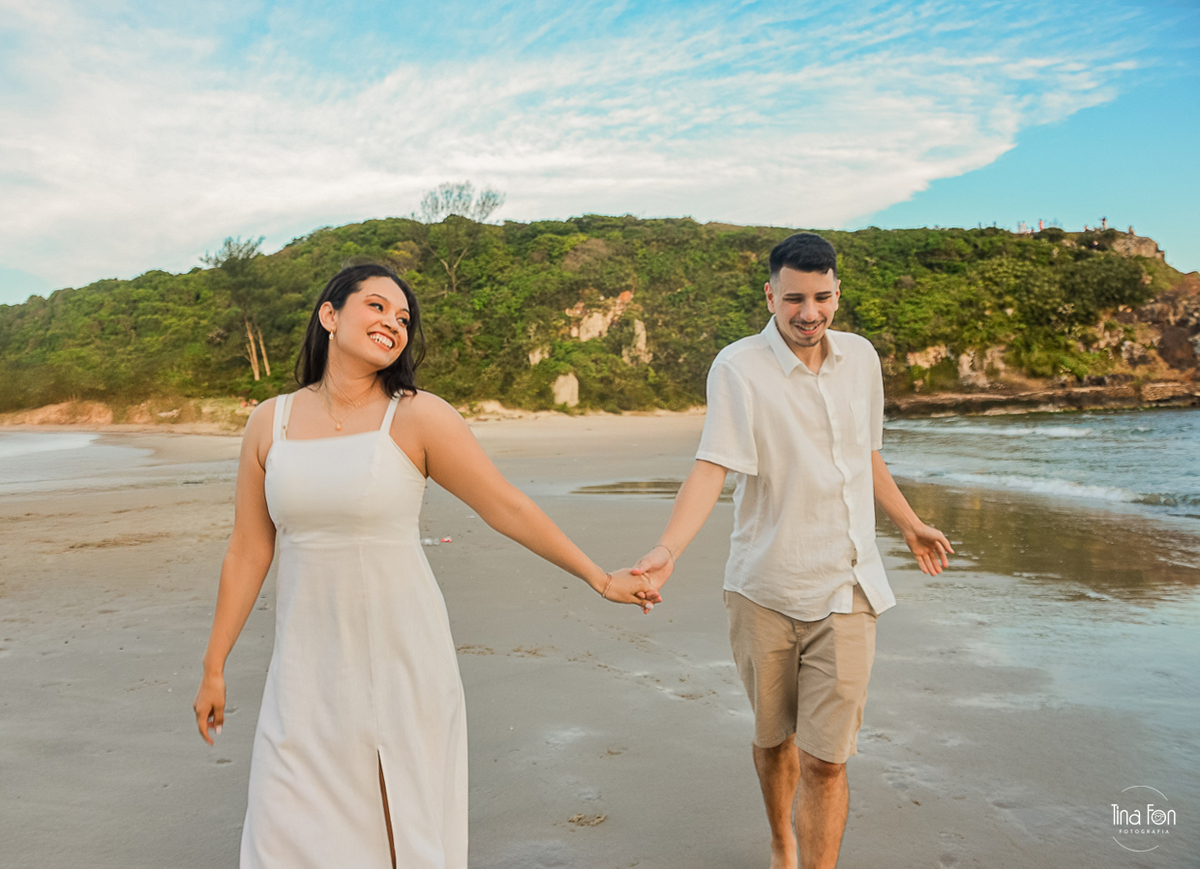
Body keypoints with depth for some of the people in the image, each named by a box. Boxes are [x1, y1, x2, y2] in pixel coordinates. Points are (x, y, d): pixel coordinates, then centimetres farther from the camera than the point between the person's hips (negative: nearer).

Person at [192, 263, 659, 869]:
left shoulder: (416, 417, -8)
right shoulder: (269, 423, 2)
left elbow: (506, 507, -4)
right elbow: (247, 553, 7)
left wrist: (600, 578, 0)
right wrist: (214, 668, 11)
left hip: (400, 662, -2)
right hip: (308, 669, 3)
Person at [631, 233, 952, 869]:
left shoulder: (861, 357, 7)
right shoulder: (738, 366, -9)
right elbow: (712, 465, -21)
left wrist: (909, 523, 32)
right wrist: (666, 550, -36)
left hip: (845, 588, 2)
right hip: (764, 589, -2)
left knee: (825, 760, -2)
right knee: (773, 738, 17)